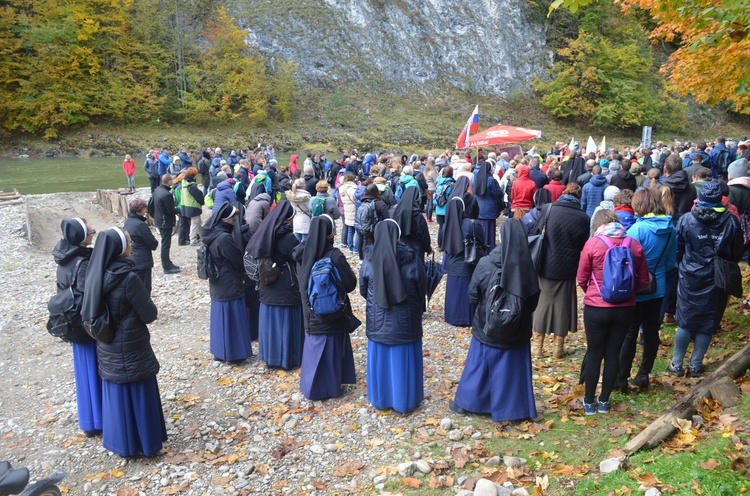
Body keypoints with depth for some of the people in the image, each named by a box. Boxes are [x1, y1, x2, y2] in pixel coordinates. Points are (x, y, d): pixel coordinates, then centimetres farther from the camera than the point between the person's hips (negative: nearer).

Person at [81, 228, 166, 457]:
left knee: (115, 394, 18)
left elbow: (89, 311, 8)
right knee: (138, 394, 9)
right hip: (131, 349, -7)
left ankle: (120, 442, 32)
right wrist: (144, 302, 3)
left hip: (107, 348, 7)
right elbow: (149, 314, -17)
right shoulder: (127, 277, -24)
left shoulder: (96, 273, -4)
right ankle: (144, 443, 22)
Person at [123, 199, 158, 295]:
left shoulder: (127, 222, 6)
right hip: (142, 263, -8)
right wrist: (155, 242, 6)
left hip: (129, 261, 8)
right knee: (144, 290, 1)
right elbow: (153, 244, -17)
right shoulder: (141, 224, -20)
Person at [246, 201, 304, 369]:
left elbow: (251, 253, 6)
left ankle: (270, 356, 29)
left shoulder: (264, 232, -1)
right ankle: (287, 358, 17)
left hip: (267, 289, 6)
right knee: (286, 322, 6)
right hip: (286, 290, -6)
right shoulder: (288, 237, -20)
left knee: (270, 320, 16)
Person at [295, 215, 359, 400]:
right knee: (331, 347, 11)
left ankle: (312, 384, 34)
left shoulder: (303, 252, -6)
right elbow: (350, 283, -15)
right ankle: (327, 387, 23)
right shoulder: (334, 256, -24)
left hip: (310, 311, 6)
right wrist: (349, 271, 3)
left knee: (314, 346, 21)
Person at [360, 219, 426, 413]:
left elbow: (363, 290, 1)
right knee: (404, 361, 13)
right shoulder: (411, 259, -15)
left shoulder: (369, 261, -11)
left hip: (378, 321, 1)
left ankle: (380, 399, 32)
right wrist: (417, 310, 15)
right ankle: (405, 401, 27)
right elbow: (422, 288, -4)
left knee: (380, 359, 17)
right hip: (406, 321, -1)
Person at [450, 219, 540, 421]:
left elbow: (472, 297, -8)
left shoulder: (485, 264, -18)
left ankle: (465, 402, 31)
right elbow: (533, 301, -4)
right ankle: (513, 408, 27)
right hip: (517, 331, 1)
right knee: (513, 368, 17)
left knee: (478, 366, 16)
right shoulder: (527, 266, -15)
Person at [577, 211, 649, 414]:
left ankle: (589, 401, 21)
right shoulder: (635, 245, -1)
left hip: (596, 308, -3)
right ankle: (604, 401, 25)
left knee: (594, 353, 10)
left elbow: (581, 279, -3)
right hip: (625, 309, 3)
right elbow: (643, 281, 5)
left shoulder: (592, 244, -10)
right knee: (613, 354, 13)